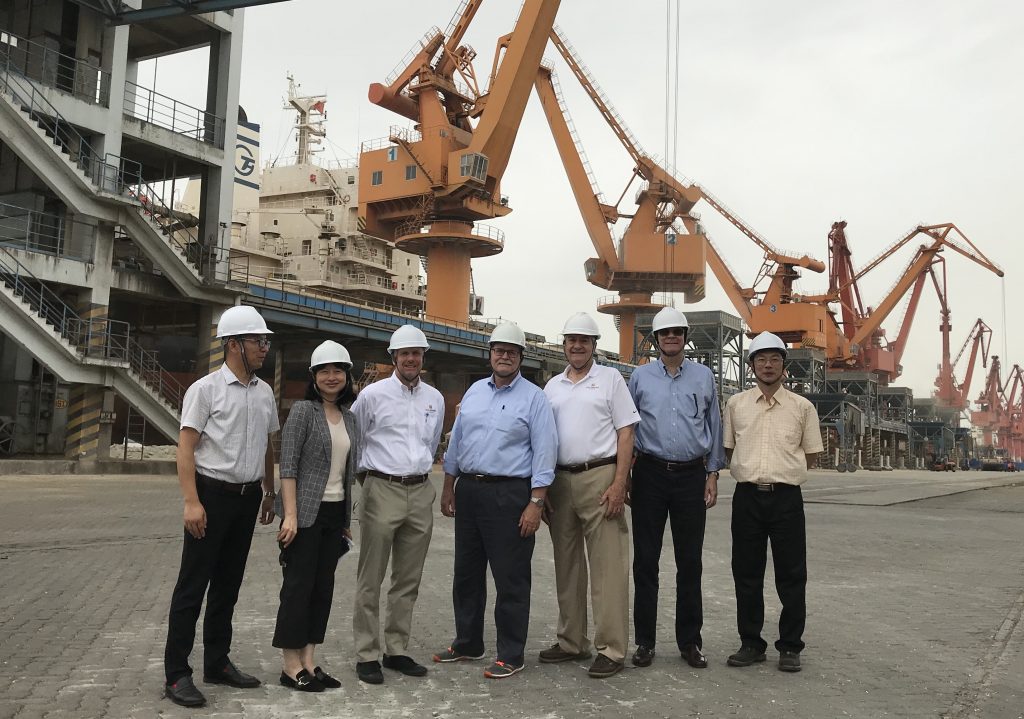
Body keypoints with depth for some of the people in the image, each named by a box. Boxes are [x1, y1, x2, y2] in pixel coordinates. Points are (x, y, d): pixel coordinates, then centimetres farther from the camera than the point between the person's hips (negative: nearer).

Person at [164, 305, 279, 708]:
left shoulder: (264, 392, 10)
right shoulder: (206, 389, -9)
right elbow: (185, 448, -12)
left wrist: (269, 493, 18)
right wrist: (192, 502, -19)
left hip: (248, 496, 6)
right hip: (212, 494, -6)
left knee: (228, 584, 13)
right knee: (193, 585, -1)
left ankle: (217, 663, 24)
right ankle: (176, 673, 6)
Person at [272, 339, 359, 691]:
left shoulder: (349, 418, 11)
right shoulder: (303, 411, -7)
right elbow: (288, 465, -12)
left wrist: (347, 520, 14)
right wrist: (290, 515, -18)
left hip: (336, 513, 6)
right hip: (306, 512, -6)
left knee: (323, 587, 9)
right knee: (299, 586, -1)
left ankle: (309, 662, 17)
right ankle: (291, 666, 9)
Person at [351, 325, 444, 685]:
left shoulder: (435, 399, 10)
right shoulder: (373, 394, -3)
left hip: (420, 493, 5)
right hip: (382, 490, -4)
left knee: (408, 580, 10)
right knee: (371, 580, 0)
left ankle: (397, 650, 21)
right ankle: (367, 655, 9)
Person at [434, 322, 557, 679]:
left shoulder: (534, 398, -5)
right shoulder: (474, 392, 11)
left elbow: (544, 453, -10)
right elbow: (456, 440, 17)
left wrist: (536, 503, -16)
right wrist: (448, 488, 15)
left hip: (509, 495, -6)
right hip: (468, 490, 6)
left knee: (510, 579, 1)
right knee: (466, 573, 15)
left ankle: (510, 655, 13)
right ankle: (467, 643, 31)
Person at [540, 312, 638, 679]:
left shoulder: (610, 379, 3)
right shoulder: (553, 386, 16)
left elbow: (625, 433, -3)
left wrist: (619, 484, -13)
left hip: (600, 477, -5)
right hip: (560, 479, 5)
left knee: (607, 567, -4)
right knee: (567, 566, 12)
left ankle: (611, 649, 2)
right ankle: (571, 641, 23)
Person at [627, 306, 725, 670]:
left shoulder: (704, 377, 9)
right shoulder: (640, 377, 6)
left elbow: (714, 427, 12)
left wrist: (712, 475, 6)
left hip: (691, 476, 1)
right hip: (650, 474, 0)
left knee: (690, 561, 5)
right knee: (645, 559, 2)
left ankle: (690, 641, 15)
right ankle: (645, 641, 11)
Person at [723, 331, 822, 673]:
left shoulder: (802, 407, 5)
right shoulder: (736, 404, 8)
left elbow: (811, 454, 10)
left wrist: (784, 471, 4)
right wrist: (750, 469, 8)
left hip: (786, 497, -1)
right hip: (747, 495, 2)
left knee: (791, 575, 2)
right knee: (747, 574, 7)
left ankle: (790, 647, 14)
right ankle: (750, 644, 19)